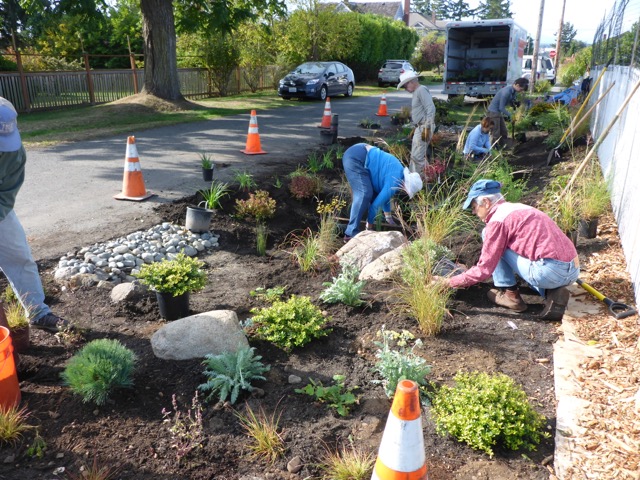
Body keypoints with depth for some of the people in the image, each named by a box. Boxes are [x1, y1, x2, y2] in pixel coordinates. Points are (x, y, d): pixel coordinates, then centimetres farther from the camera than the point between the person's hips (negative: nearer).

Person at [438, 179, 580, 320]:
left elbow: (483, 270, -6)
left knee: (492, 241, 3)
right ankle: (554, 293, 11)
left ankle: (509, 294, 7)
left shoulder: (498, 220, -6)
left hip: (550, 272, -8)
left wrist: (449, 282, 5)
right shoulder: (519, 208, 22)